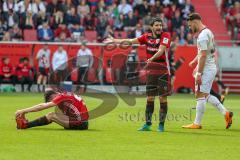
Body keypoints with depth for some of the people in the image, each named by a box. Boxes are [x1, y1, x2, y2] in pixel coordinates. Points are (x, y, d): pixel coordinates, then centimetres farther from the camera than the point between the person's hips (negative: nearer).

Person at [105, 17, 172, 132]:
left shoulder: (165, 36, -7)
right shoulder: (147, 36, 8)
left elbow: (161, 50, -22)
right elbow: (131, 41, 15)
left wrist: (152, 58, -38)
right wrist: (114, 40, 19)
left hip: (163, 71, -4)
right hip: (151, 71, 4)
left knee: (163, 98, -3)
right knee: (149, 98, 5)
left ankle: (161, 124, 3)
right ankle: (147, 124, 10)